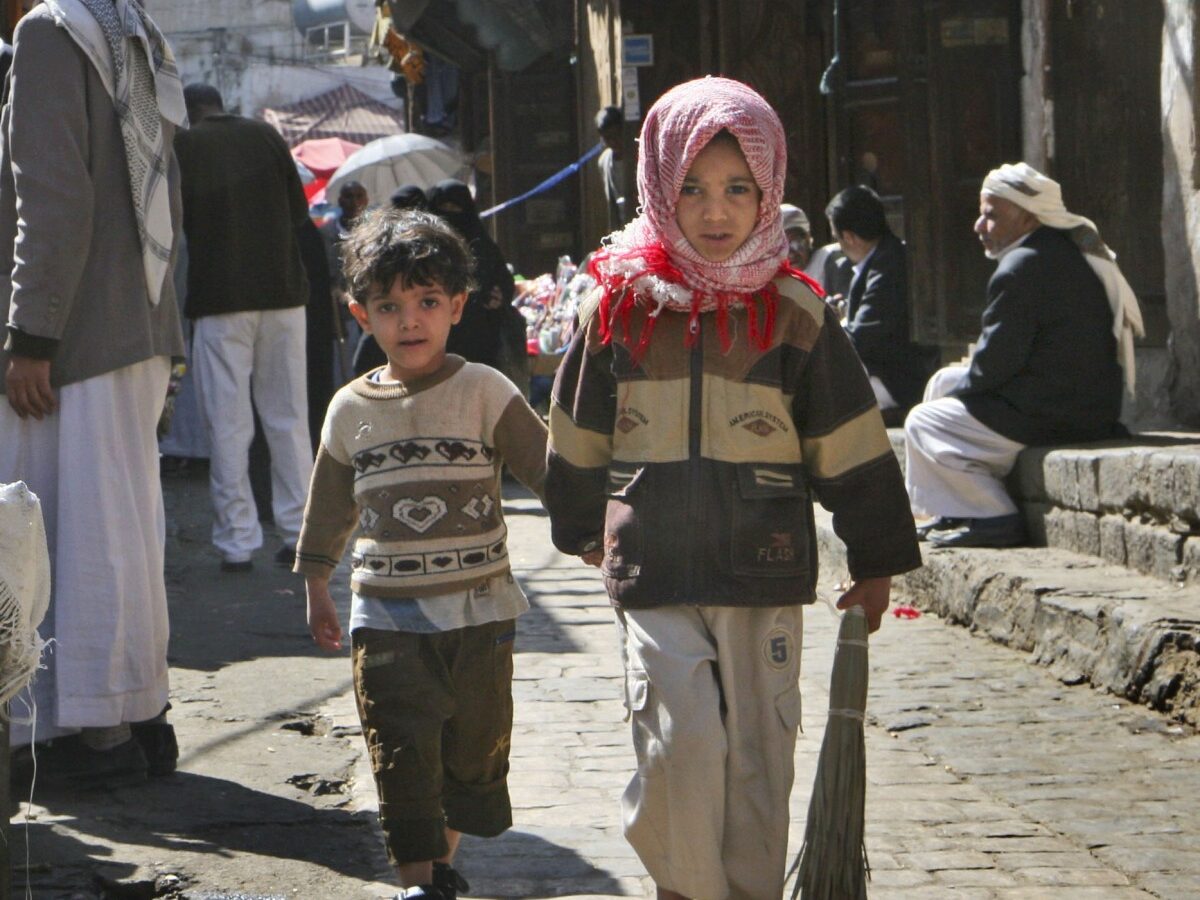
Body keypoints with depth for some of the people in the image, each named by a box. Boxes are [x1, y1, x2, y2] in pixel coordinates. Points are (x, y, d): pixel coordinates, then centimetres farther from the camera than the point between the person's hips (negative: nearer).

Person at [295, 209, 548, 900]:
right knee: (403, 748, -5)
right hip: (387, 615, 1)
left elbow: (547, 465, -6)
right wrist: (317, 588, 22)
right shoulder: (351, 410, 5)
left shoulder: (484, 391, -3)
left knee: (475, 740, 9)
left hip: (479, 609, -1)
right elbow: (330, 507, 17)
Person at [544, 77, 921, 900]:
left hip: (766, 574, 1)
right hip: (654, 576, 0)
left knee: (758, 755, 6)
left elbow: (851, 447, 5)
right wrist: (586, 531, 26)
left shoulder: (796, 313, 0)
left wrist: (876, 562, 8)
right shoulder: (620, 305, 1)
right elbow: (577, 439, 16)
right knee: (683, 740, -13)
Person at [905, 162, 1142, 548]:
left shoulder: (1021, 268, -20)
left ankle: (995, 519, -5)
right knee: (944, 381, 23)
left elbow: (995, 362, -18)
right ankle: (959, 510, 25)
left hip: (1050, 417, -11)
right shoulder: (1072, 252, 13)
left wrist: (959, 389, 2)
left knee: (921, 422, -2)